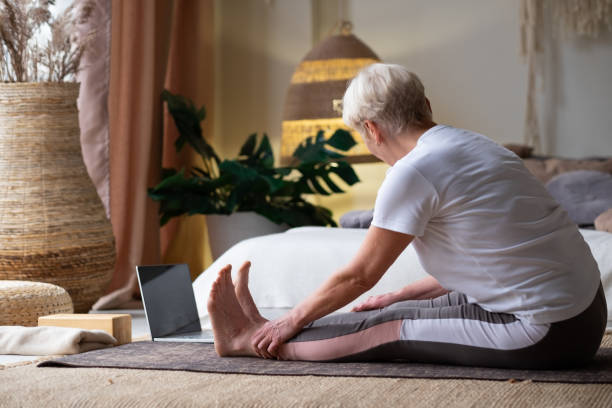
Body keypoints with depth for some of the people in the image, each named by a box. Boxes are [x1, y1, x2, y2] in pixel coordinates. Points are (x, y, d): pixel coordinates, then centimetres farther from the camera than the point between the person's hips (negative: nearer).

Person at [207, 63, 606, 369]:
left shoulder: (413, 172, -15)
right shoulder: (472, 144, 12)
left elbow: (360, 275, -5)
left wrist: (292, 321, 9)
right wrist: (403, 296, 26)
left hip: (547, 336, -8)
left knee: (382, 329, 3)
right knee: (399, 312, 15)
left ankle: (253, 339, 18)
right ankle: (262, 331, 25)